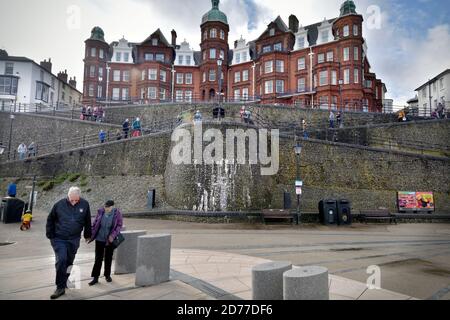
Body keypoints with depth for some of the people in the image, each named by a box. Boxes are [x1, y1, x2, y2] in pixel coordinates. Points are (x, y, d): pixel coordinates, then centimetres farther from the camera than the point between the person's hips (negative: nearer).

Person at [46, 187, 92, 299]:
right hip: (59, 239, -2)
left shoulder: (85, 205, -5)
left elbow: (87, 222, 7)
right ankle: (60, 288, 1)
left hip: (74, 240, 2)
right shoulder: (59, 204, -9)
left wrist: (87, 235, 13)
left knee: (69, 262, 13)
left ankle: (63, 283, 33)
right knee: (61, 260, -12)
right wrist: (50, 235, 3)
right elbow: (50, 220, 5)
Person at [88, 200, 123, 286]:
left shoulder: (117, 213, -12)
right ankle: (95, 277, 13)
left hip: (110, 240, -1)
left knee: (108, 258, 13)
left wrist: (113, 235, -17)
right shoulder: (100, 212, -6)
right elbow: (95, 223, 5)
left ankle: (107, 275, 29)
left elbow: (119, 225, -8)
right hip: (99, 239, 1)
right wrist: (92, 235, 4)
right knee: (98, 258, 4)